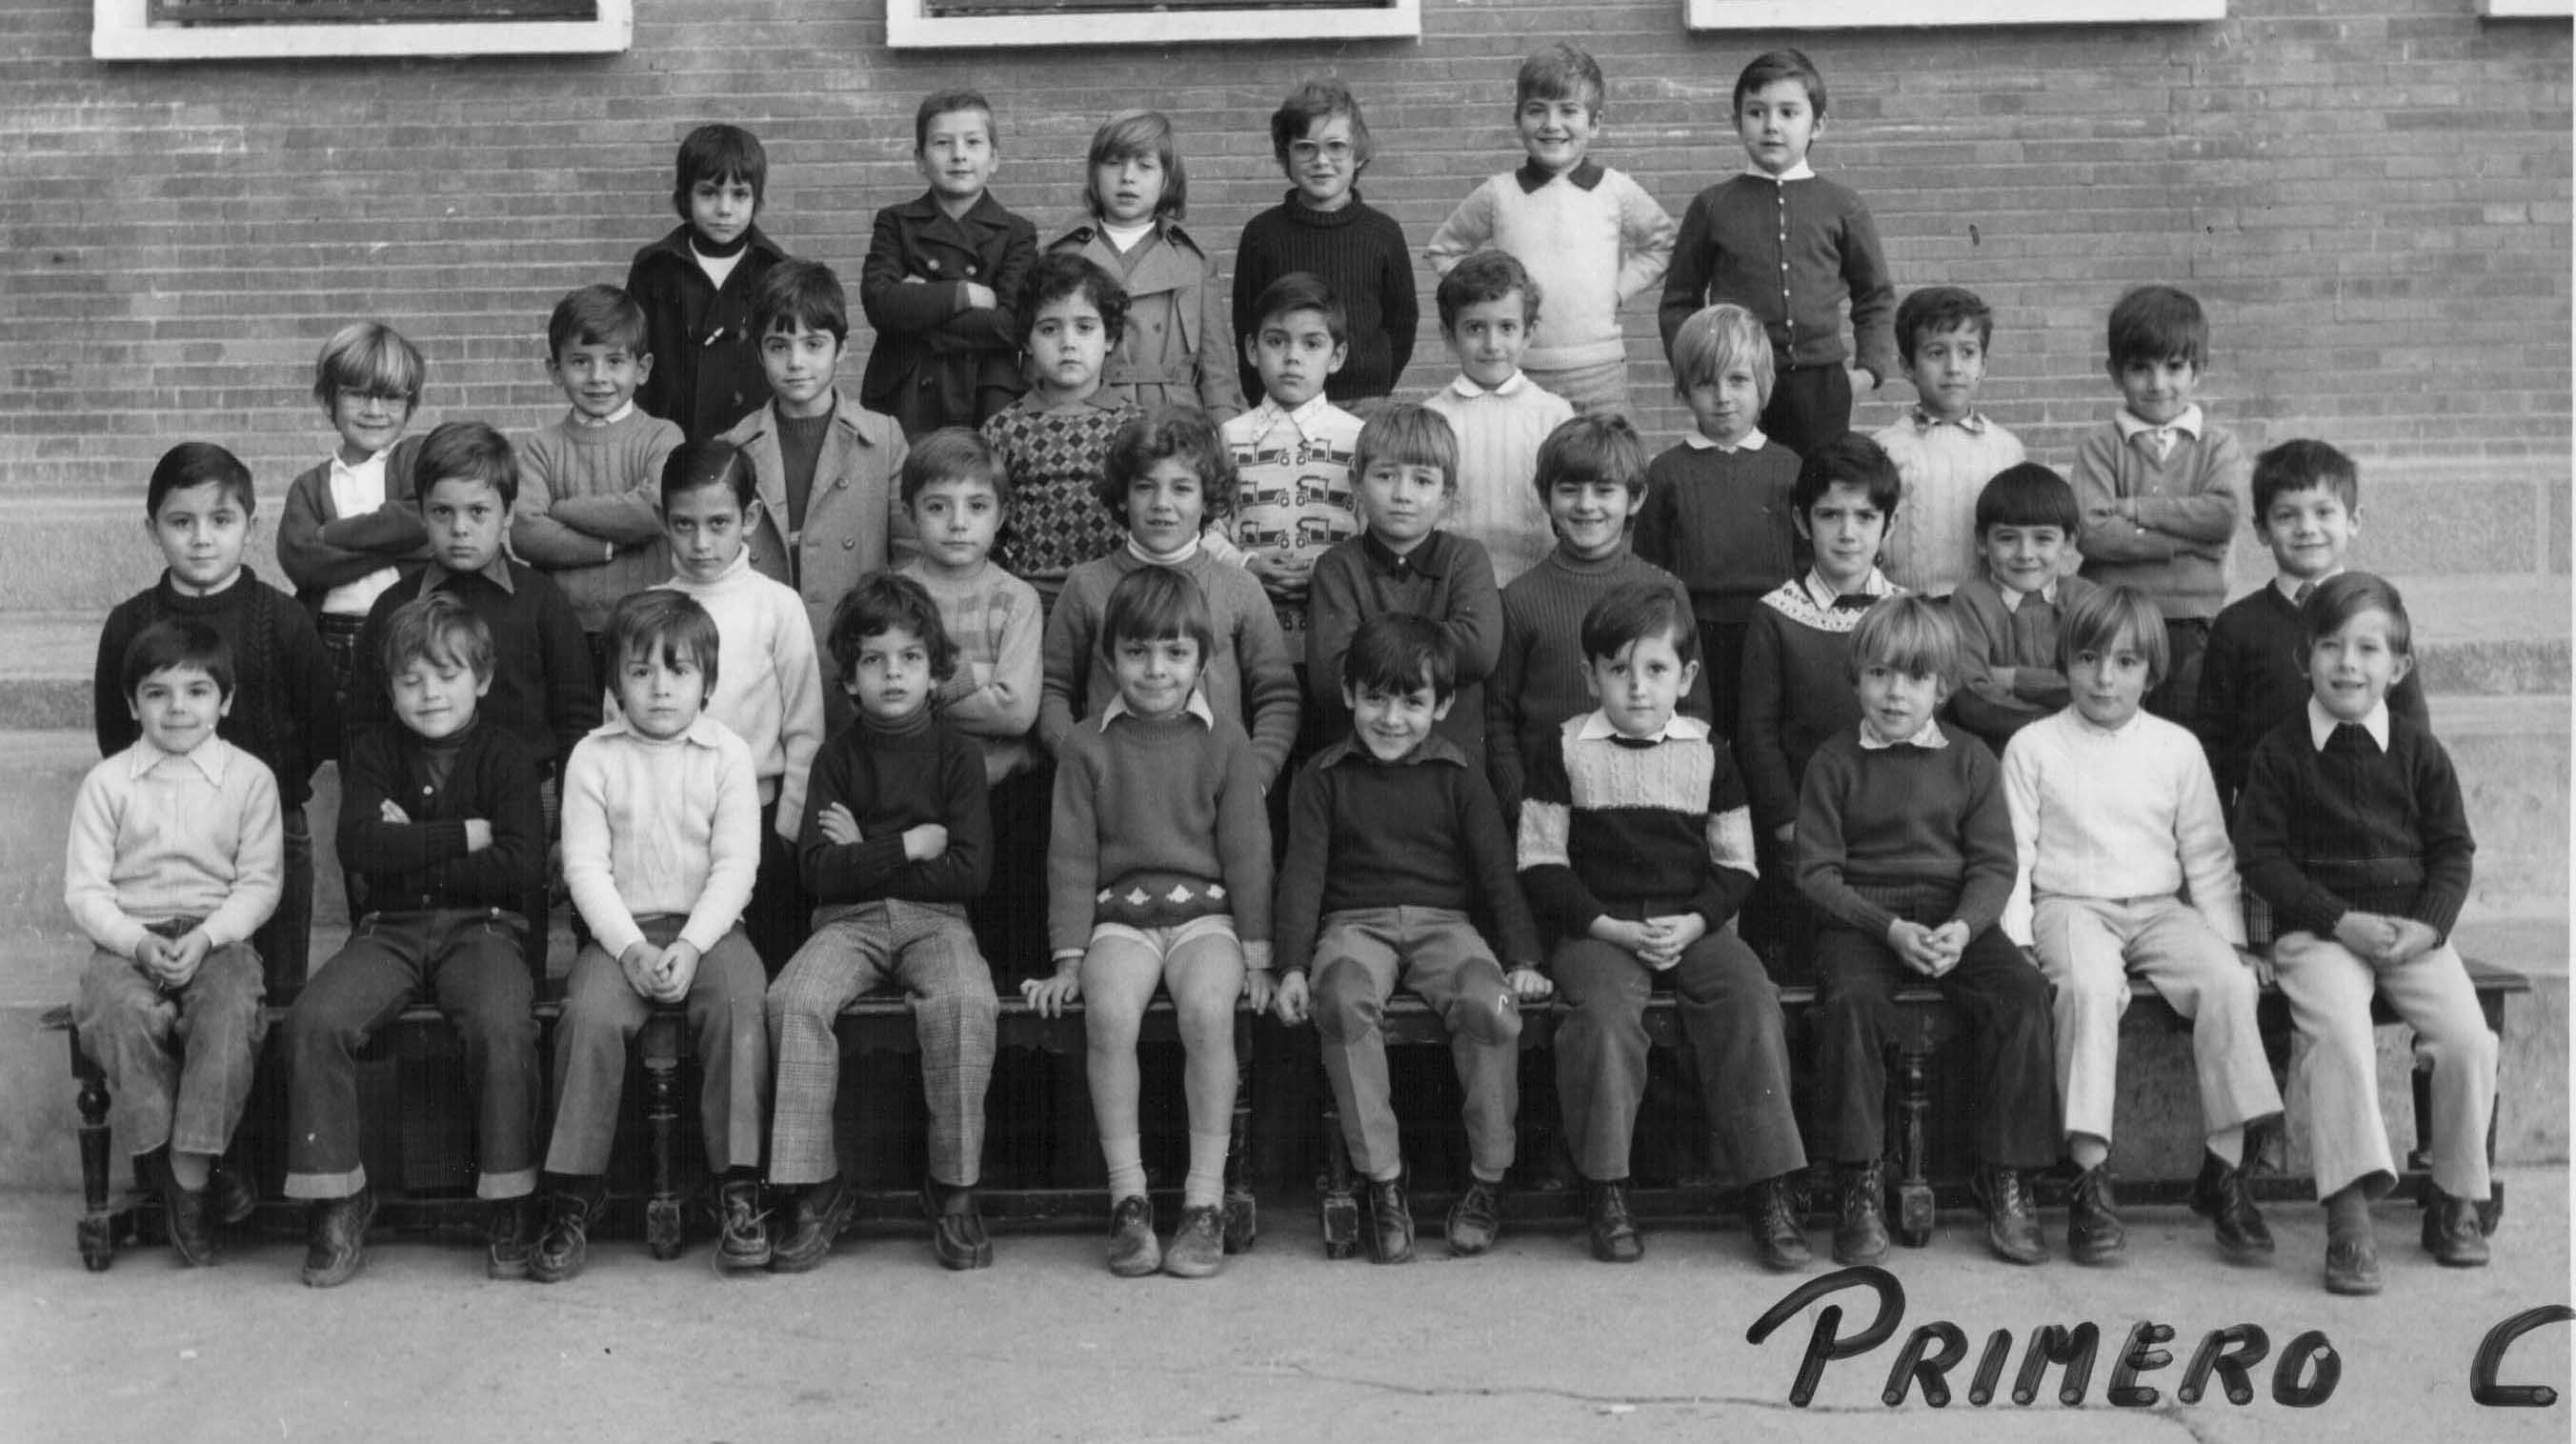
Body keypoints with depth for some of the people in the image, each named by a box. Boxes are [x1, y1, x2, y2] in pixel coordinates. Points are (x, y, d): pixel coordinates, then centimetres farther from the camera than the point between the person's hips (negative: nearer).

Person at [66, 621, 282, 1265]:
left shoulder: (249, 777, 5)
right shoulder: (106, 783, 6)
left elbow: (259, 883, 1)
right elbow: (83, 890, 1)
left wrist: (205, 938, -15)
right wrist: (139, 943, -15)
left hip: (219, 937, 0)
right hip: (128, 939, 1)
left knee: (230, 1012, -32)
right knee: (123, 1013, -32)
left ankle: (190, 1173, -24)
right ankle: (162, 1158, -16)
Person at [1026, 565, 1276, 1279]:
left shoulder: (1224, 738, 7)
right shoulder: (1087, 745, 7)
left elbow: (1247, 847, 6)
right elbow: (1072, 856, 6)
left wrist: (1256, 953, 0)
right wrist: (1069, 958, -1)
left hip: (1205, 908, 0)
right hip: (1119, 913, 1)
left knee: (1208, 1008, -32)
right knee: (1108, 1009, -31)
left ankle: (1206, 1197, -22)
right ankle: (1127, 1196, -20)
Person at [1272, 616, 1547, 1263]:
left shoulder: (1458, 777, 10)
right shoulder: (1323, 777, 9)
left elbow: (1497, 870, 7)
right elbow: (1303, 872, 3)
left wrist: (1523, 959, -5)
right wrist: (1292, 967, -10)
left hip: (1443, 921, 1)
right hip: (1355, 923, 0)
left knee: (1490, 1004, -31)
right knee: (1342, 997, -36)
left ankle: (1488, 1179, -13)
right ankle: (1383, 1182, -26)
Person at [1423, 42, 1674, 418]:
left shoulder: (1616, 191, 4)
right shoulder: (1498, 195, 4)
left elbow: (1660, 245, 19)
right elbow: (1443, 250, 16)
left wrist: (1620, 289, 6)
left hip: (1599, 370, 1)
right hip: (1518, 371, 0)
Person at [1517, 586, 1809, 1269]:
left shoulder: (1707, 752, 10)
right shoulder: (1565, 751, 4)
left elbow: (1736, 863, 11)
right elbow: (1541, 863, 1)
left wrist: (1694, 922, -8)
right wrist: (1611, 927, -10)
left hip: (1697, 924, 2)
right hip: (1598, 925, -2)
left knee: (1751, 1003, -24)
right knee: (1605, 1011, -31)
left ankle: (1770, 1187, -18)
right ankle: (1604, 1192, -19)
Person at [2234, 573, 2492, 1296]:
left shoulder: (2419, 751, 8)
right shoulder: (2279, 752, 1)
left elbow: (2453, 849, 8)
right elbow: (2261, 855, -4)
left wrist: (2427, 926, -11)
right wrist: (2343, 922, -14)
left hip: (2414, 928, 3)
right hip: (2318, 930, -3)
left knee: (2469, 1038, -18)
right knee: (2343, 1033, -30)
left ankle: (2456, 1202, 3)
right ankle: (2350, 1217, -28)